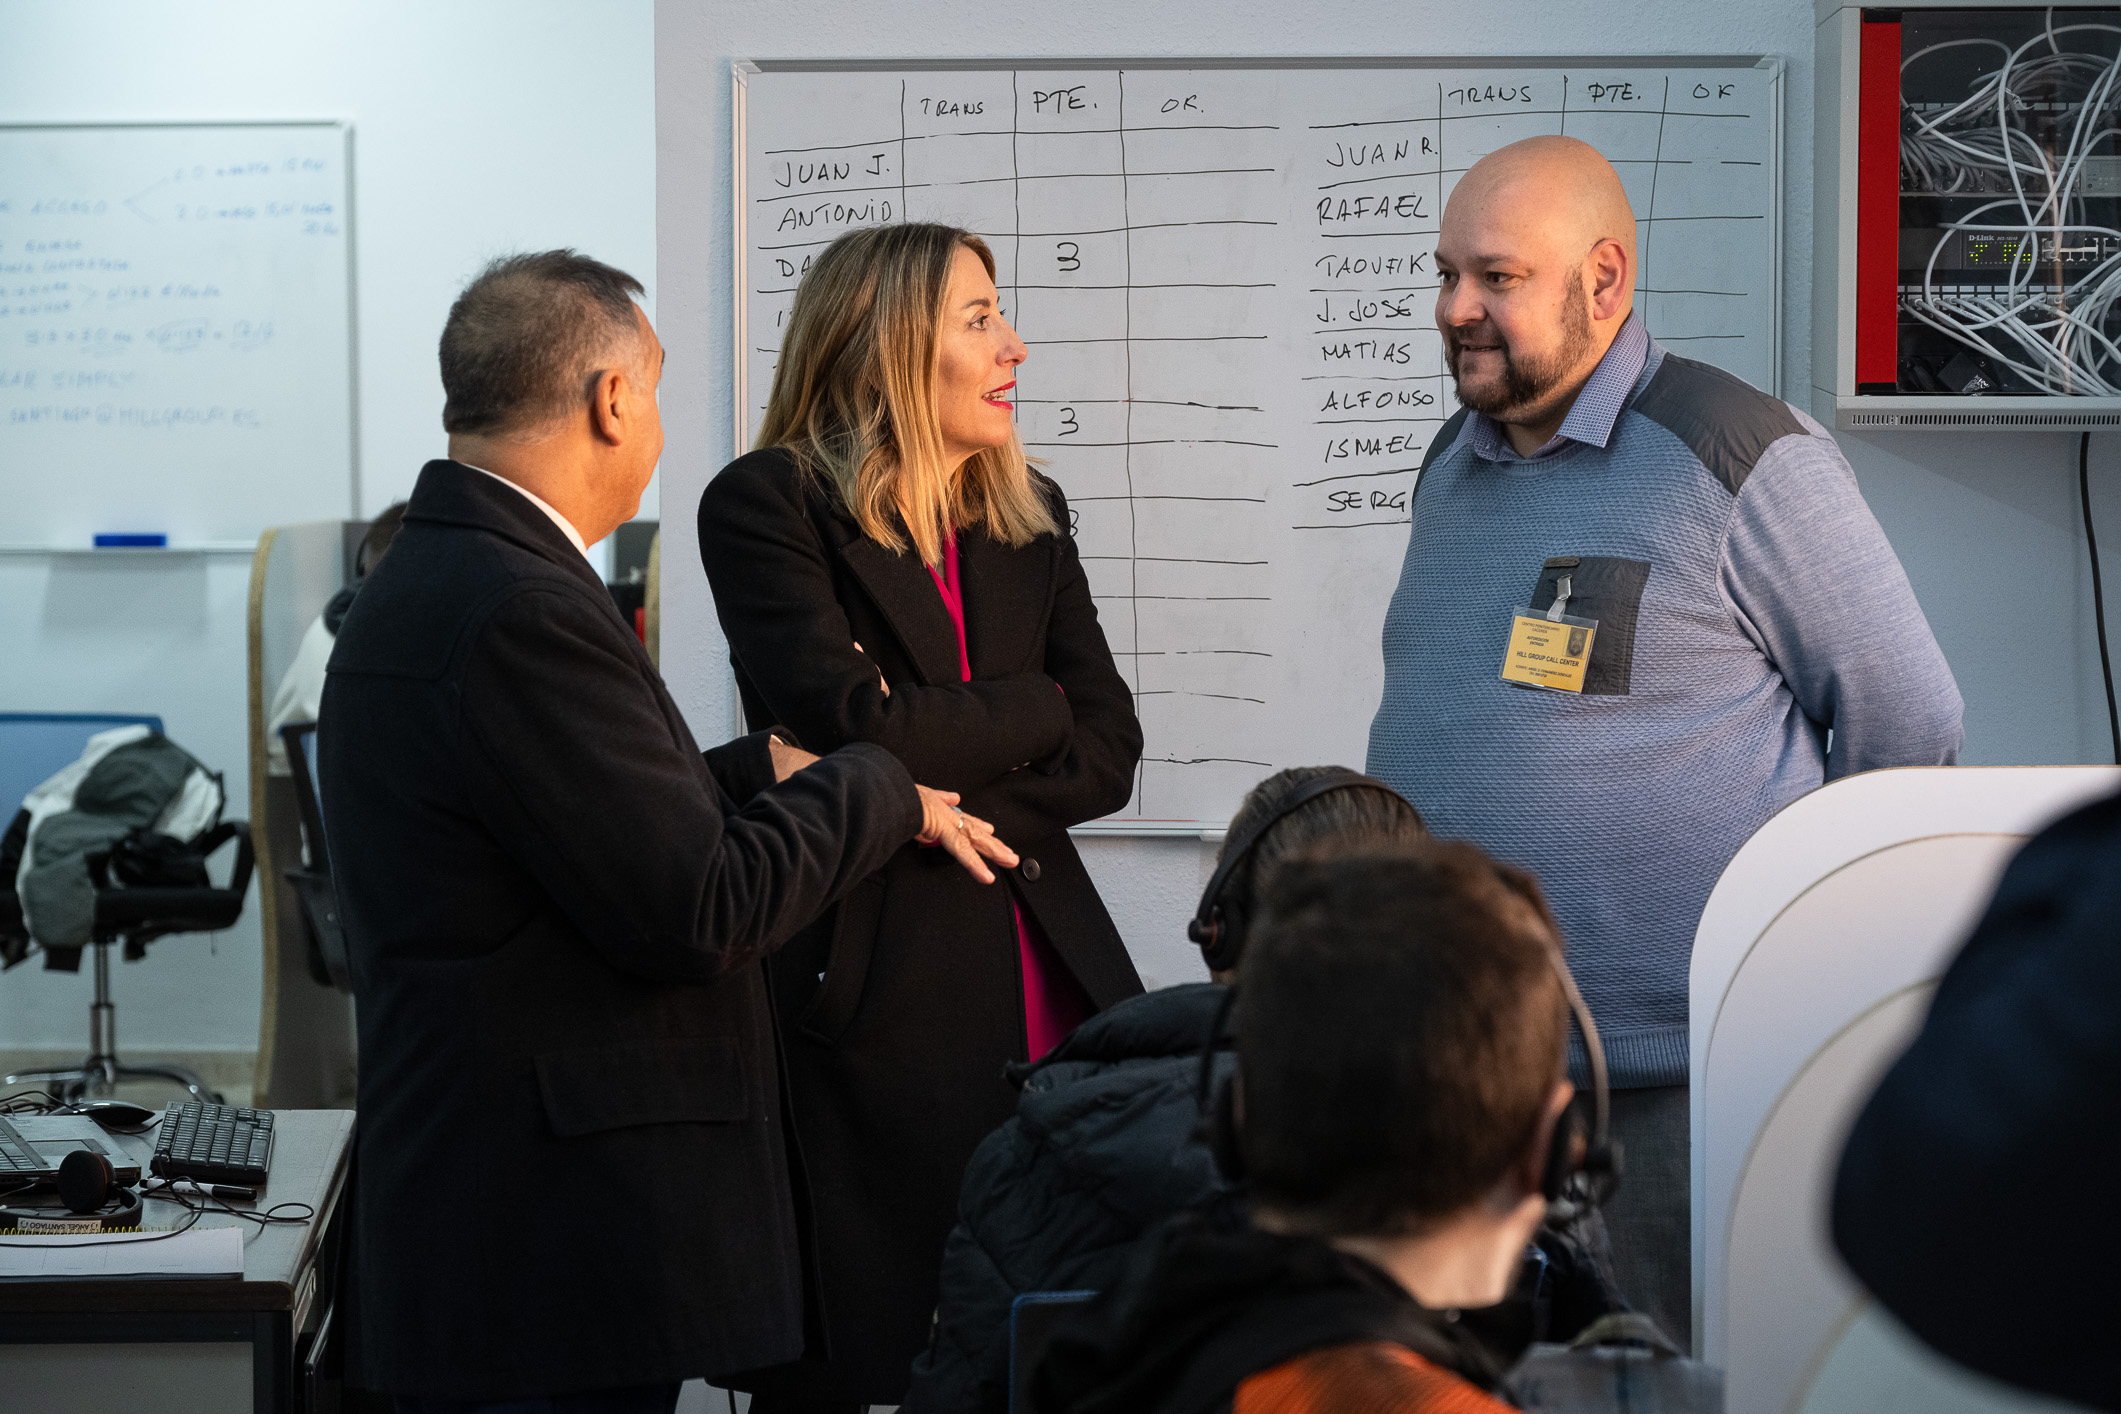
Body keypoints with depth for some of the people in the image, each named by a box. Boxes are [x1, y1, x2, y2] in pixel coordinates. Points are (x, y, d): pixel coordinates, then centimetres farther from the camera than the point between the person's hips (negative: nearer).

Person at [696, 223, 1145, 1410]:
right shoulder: (766, 506, -3)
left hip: (1045, 979, 5)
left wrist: (935, 788, -7)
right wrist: (1031, 706, -1)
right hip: (872, 990, -5)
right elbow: (854, 724, -15)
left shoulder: (1028, 517, 14)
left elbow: (1110, 753, 7)